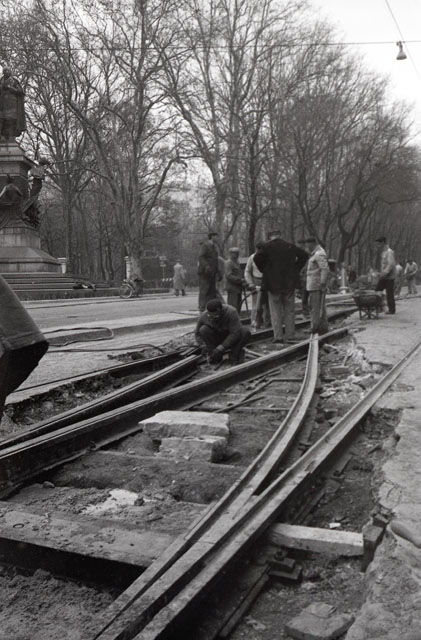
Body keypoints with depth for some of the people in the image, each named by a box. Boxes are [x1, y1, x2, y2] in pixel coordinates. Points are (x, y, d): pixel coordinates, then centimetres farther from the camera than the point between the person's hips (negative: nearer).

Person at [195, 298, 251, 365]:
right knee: (203, 330, -24)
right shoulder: (203, 316, -20)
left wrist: (220, 349, -37)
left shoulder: (231, 312, -31)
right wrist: (204, 346, -23)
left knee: (245, 332, -30)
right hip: (216, 341, 2)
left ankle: (234, 356, -13)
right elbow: (197, 334, -5)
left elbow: (235, 333, -34)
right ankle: (216, 356, -12)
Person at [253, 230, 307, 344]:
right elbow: (304, 255, 7)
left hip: (273, 283, -2)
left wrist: (264, 270, -2)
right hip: (289, 283, 2)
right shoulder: (290, 246, 5)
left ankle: (278, 337, 1)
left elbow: (257, 258, -15)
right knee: (289, 311, 11)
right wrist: (296, 269, 8)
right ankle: (290, 336, 13)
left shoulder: (267, 246, -4)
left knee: (275, 312, 5)